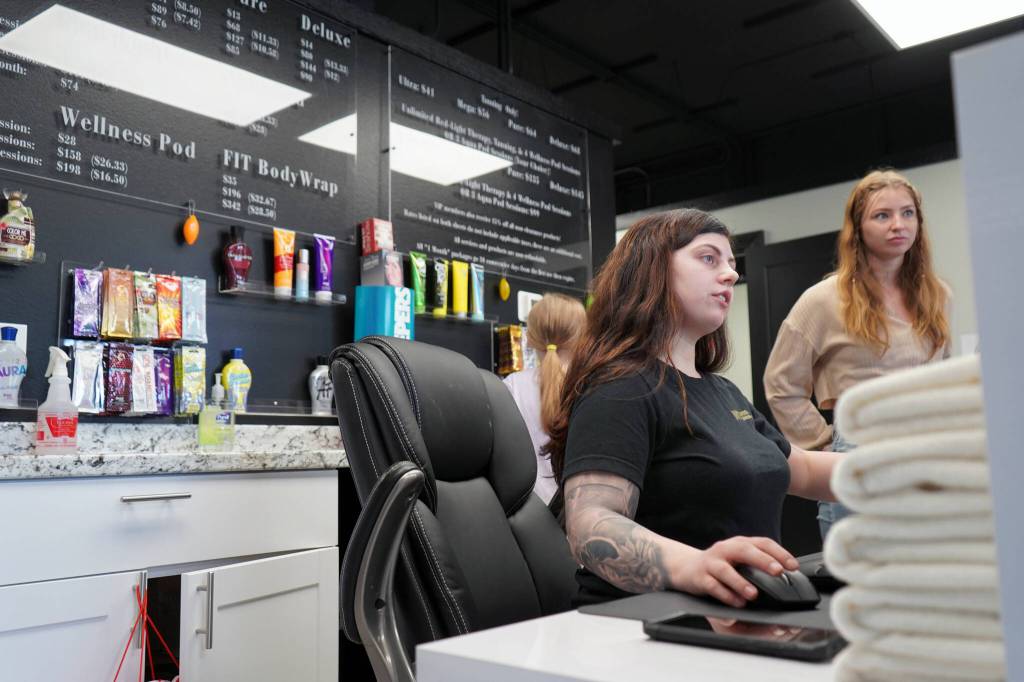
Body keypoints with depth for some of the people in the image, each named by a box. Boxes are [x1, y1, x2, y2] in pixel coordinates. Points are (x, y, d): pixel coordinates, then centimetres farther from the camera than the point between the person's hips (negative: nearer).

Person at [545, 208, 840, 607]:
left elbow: (802, 471, 27)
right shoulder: (620, 390, -13)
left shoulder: (722, 392, 17)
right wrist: (690, 565, -44)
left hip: (735, 619, 8)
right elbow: (589, 526, -26)